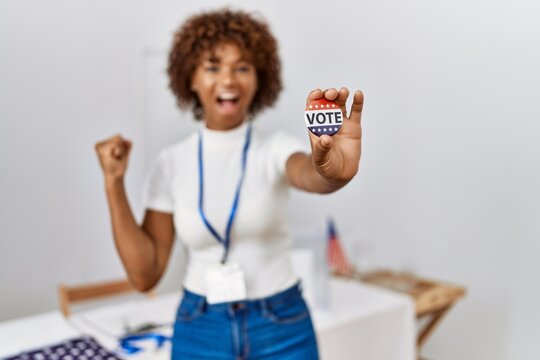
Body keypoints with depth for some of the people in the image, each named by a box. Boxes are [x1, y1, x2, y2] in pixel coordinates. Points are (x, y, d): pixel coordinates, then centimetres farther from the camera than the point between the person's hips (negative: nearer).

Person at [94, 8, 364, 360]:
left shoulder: (276, 148, -10)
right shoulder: (171, 163, -4)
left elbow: (309, 174, -35)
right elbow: (145, 273, -6)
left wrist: (333, 170, -57)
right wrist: (114, 182, -13)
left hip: (282, 329, -1)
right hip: (199, 331, 2)